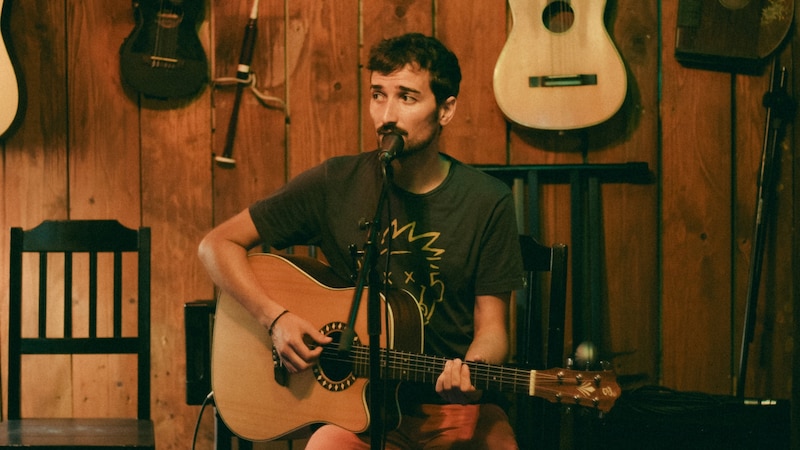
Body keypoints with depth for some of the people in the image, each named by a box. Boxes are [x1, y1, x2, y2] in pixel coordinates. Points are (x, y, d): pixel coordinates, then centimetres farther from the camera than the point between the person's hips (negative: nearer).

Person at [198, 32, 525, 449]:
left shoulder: (487, 202, -1)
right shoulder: (336, 184, -1)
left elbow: (491, 328, 1)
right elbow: (217, 244, 4)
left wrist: (470, 369, -22)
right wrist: (276, 317, -10)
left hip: (457, 406, 1)